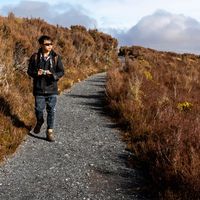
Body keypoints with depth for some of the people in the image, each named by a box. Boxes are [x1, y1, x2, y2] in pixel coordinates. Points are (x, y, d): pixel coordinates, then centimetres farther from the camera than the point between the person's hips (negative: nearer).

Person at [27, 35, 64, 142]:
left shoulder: (56, 57, -1)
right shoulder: (35, 57, -1)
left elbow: (61, 71, -1)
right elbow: (29, 71, 3)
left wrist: (54, 75, -22)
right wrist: (36, 73, -19)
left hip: (52, 89, 0)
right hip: (39, 89, 0)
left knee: (51, 110, 0)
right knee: (38, 109, 8)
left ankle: (50, 131, 11)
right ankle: (39, 122, 41)